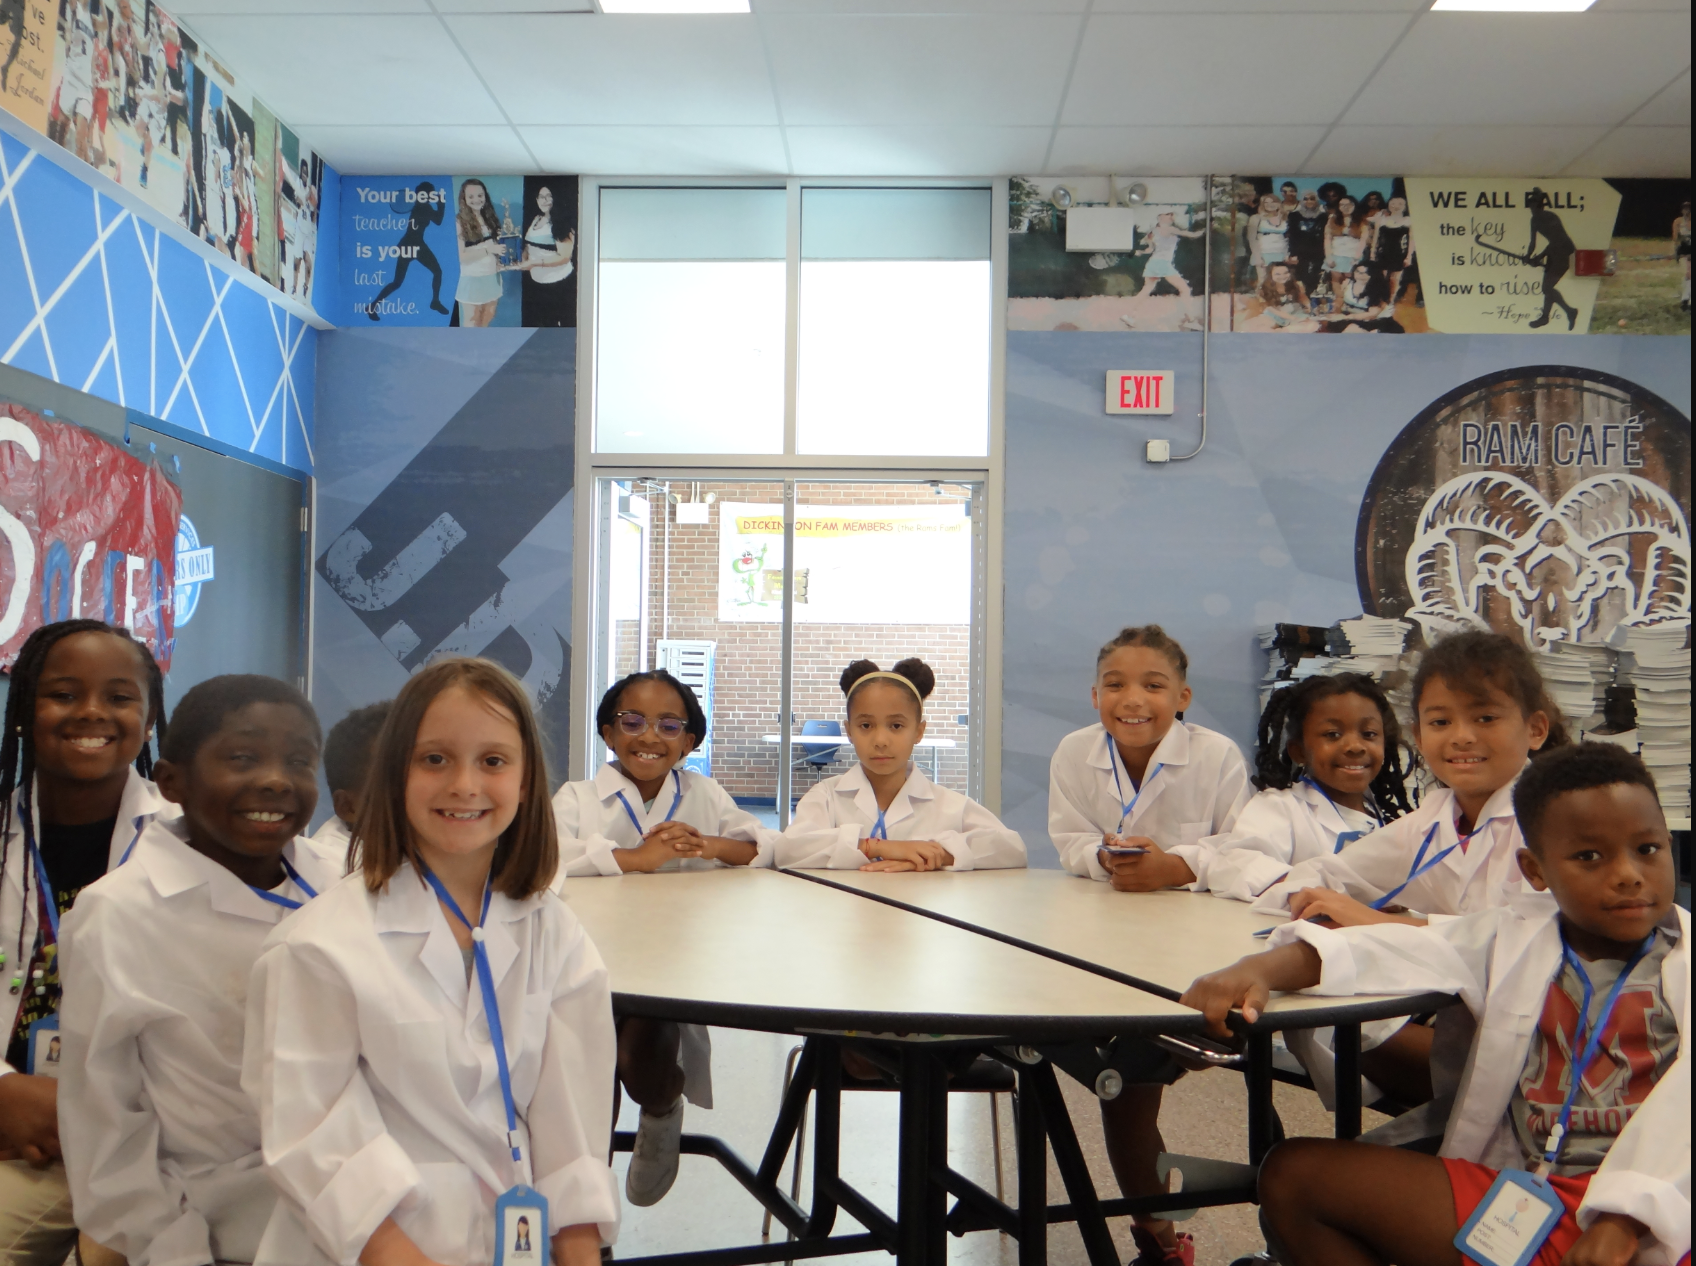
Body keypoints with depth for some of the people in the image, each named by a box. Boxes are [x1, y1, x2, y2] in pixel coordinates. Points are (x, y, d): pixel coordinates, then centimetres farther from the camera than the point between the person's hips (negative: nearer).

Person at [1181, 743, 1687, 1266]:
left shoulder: (1683, 957, 5)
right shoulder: (1512, 938, 11)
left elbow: (1683, 1099, -9)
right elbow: (1402, 950, -2)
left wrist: (1623, 1216, -22)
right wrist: (1263, 968, -20)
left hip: (1654, 1211, -4)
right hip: (1521, 1198, 4)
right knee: (1293, 1173, -5)